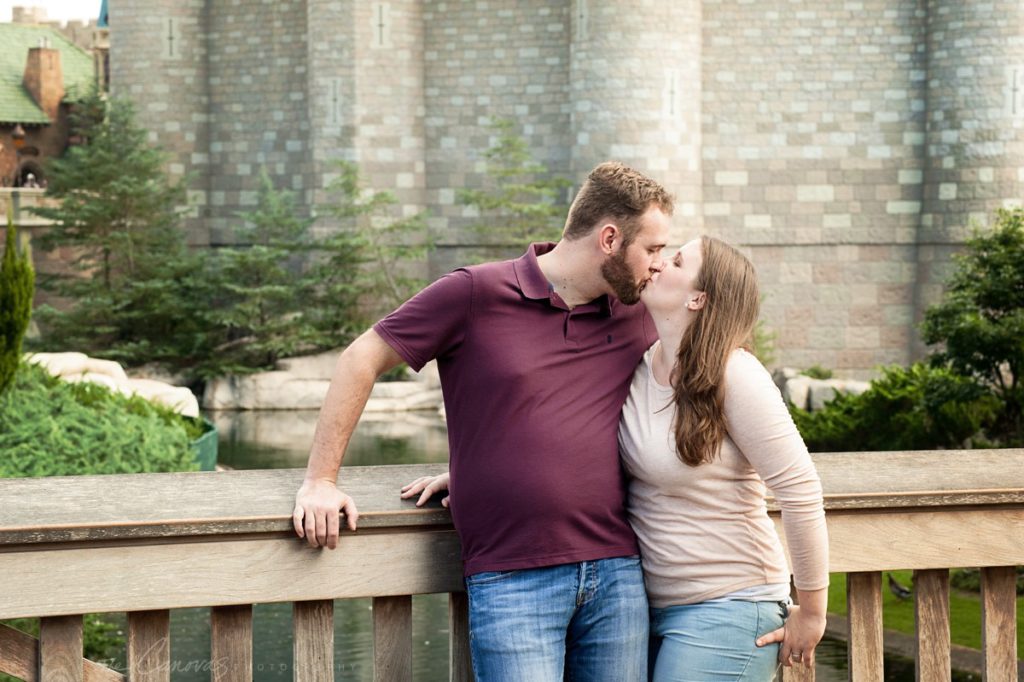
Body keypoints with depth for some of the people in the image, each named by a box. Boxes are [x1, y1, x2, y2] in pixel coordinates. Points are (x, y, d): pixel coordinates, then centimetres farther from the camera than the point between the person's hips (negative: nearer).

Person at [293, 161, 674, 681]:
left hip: (616, 574, 5)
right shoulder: (478, 293, -3)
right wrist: (320, 480, 0)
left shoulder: (634, 318, 10)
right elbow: (363, 360, 3)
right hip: (510, 580, -5)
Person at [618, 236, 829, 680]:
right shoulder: (639, 368, 3)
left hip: (725, 610, -7)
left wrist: (810, 614, -12)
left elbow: (800, 490, -17)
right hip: (651, 606, 7)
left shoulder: (733, 375, -16)